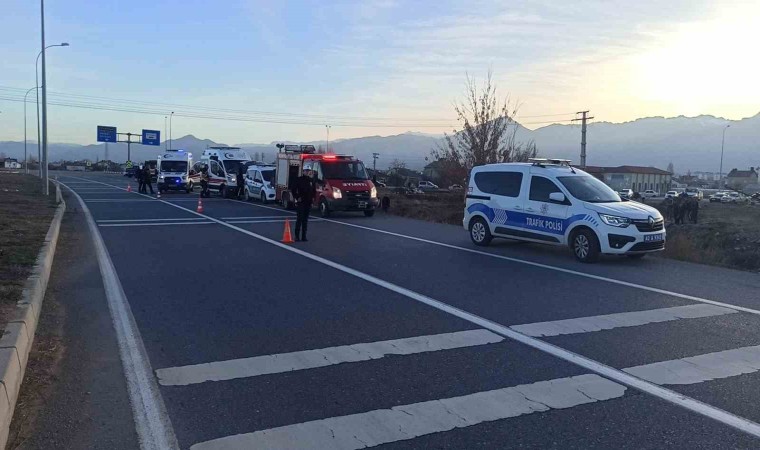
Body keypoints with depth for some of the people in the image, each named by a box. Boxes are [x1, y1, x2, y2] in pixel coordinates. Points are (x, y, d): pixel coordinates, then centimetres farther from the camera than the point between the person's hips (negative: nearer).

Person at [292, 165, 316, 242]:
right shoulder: (299, 179, -2)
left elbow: (314, 190, 21)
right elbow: (294, 190, -1)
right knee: (299, 218, -8)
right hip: (301, 202, -4)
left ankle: (304, 236, 11)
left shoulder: (312, 180, 11)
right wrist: (297, 197, -8)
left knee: (305, 219, 7)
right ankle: (297, 236, -4)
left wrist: (313, 197, 8)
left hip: (308, 202, 4)